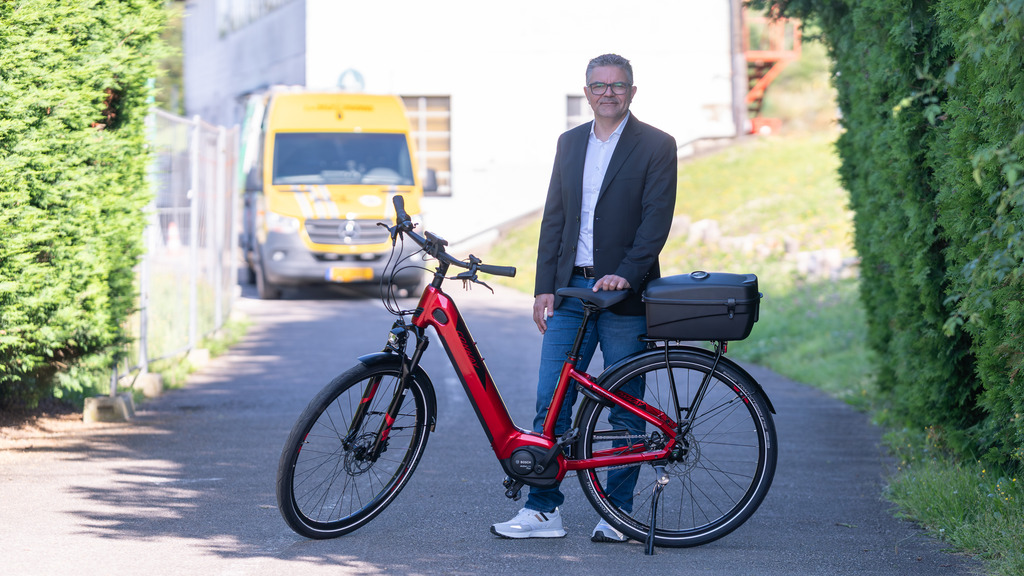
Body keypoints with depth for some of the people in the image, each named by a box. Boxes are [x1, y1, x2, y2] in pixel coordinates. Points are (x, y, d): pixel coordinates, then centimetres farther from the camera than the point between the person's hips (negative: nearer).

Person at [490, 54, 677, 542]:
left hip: (624, 294, -4)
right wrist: (545, 287, 6)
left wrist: (626, 274, -21)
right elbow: (554, 218, 13)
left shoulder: (656, 146, -1)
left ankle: (617, 513, 12)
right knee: (550, 403, 0)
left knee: (625, 410, 3)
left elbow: (656, 219, -9)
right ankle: (543, 510, 5)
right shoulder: (570, 143, 13)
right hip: (571, 291, 4)